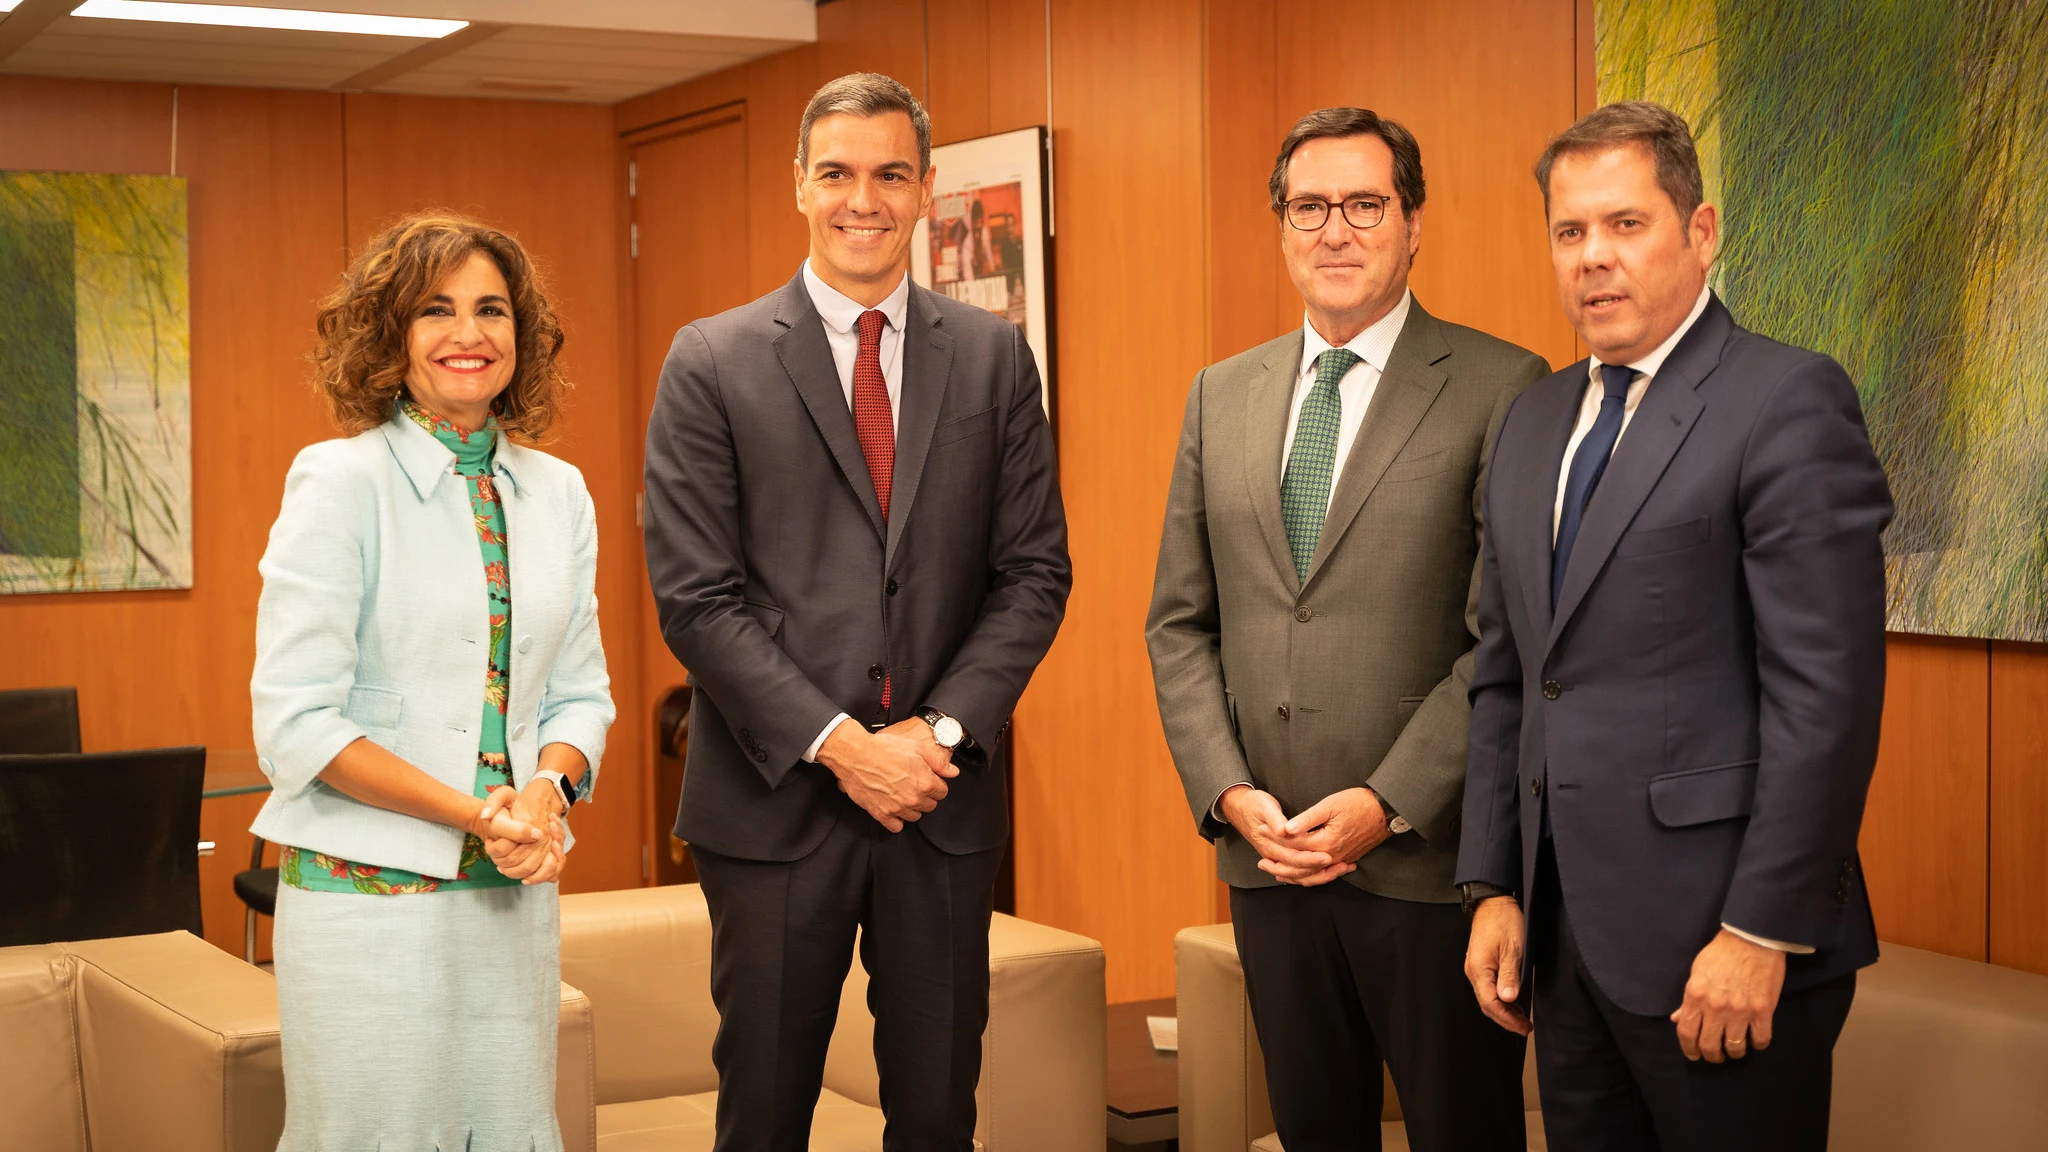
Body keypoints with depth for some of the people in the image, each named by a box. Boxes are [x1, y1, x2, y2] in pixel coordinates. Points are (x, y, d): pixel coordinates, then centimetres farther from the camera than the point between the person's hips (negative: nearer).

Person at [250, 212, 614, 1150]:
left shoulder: (558, 492, 9)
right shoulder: (340, 481, -7)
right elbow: (294, 721, -12)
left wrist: (549, 791, -9)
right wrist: (475, 814, -16)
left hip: (516, 893, 5)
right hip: (369, 888, -5)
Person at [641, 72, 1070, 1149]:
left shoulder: (993, 355, 6)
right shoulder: (710, 362, -2)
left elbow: (1035, 569, 4)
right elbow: (695, 597, -7)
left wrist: (943, 728, -9)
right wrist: (839, 745, -14)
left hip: (945, 795, 2)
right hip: (775, 799, -2)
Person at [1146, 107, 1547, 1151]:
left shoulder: (1499, 388, -6)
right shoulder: (1221, 397, 11)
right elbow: (1178, 623, 11)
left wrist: (1389, 805, -15)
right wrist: (1227, 790, -2)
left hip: (1432, 858, -4)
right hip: (1267, 854, 5)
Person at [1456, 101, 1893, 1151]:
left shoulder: (1787, 399, -10)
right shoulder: (1533, 423, 14)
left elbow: (1827, 693, -15)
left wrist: (1761, 932, -17)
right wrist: (1494, 886, 10)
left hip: (1718, 943, -7)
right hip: (1566, 932, 7)